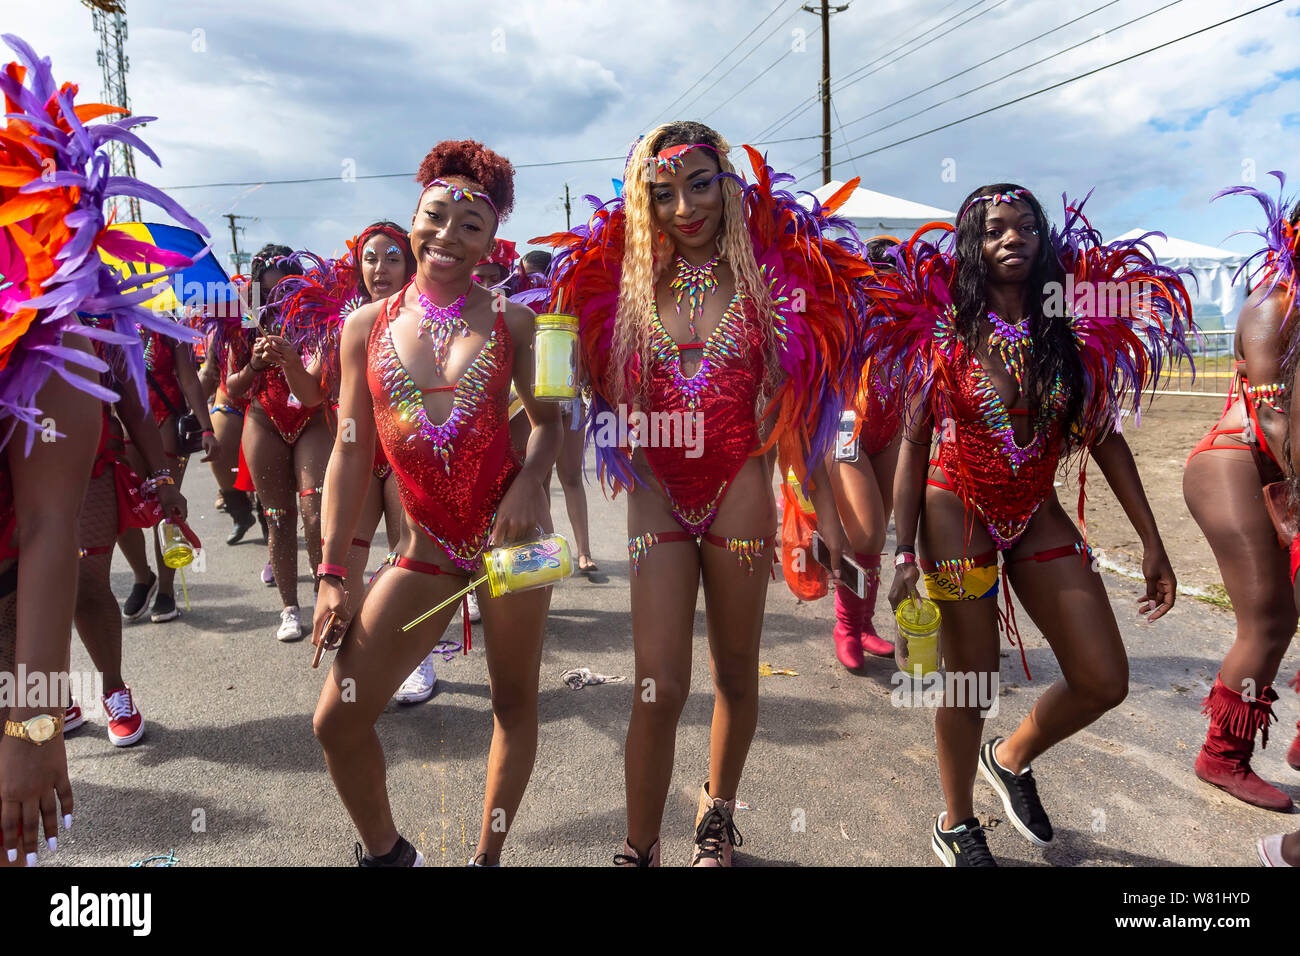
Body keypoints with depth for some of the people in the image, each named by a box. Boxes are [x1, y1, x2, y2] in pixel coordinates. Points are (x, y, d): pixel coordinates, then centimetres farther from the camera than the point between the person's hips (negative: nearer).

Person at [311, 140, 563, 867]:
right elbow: (351, 452, 3)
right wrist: (333, 571, 1)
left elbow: (548, 418, 5)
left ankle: (489, 854, 34)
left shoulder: (511, 321, -1)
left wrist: (529, 480, -17)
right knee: (337, 721, 1)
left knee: (515, 700, 10)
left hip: (510, 530, -1)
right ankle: (387, 853, 28)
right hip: (427, 548, 2)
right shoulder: (367, 325, 3)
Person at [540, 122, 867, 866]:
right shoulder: (626, 282, 3)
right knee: (659, 688, 0)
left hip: (741, 498, 0)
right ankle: (640, 848, 19)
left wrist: (829, 517, 0)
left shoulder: (771, 276, 0)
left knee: (735, 674, 14)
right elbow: (616, 407, 10)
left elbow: (801, 412, 2)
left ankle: (718, 815, 38)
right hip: (658, 502, 1)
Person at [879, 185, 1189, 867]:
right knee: (971, 684, 5)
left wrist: (1151, 540, 5)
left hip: (1038, 516, 4)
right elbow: (914, 446, -6)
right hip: (958, 513, -4)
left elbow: (1104, 435, 5)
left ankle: (1011, 759, 34)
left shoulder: (1075, 326, 1)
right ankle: (955, 826, 30)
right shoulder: (945, 329, -7)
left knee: (1105, 682, 3)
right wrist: (904, 556, -11)